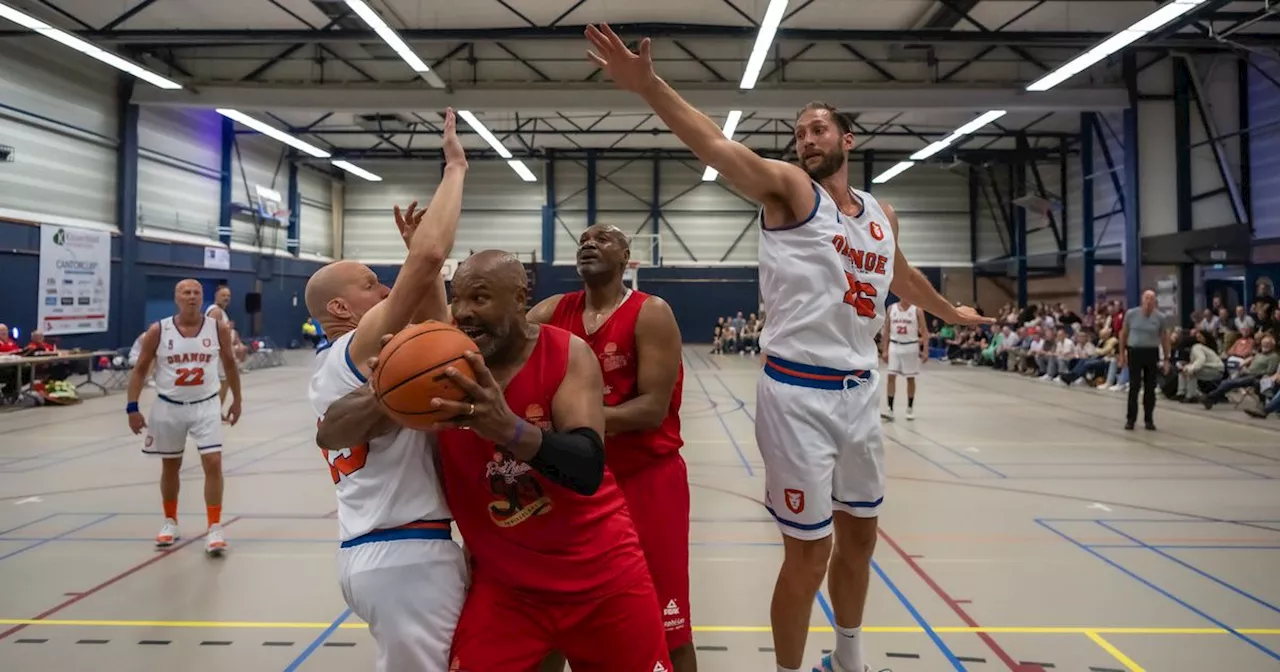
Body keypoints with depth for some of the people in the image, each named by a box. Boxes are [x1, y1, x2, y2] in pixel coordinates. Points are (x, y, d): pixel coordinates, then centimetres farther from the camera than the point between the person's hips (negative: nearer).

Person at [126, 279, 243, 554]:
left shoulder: (218, 329, -5)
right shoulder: (158, 331, -8)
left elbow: (230, 364, 10)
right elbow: (140, 369, -1)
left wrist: (237, 400, 13)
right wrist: (132, 407, -7)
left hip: (205, 406, 0)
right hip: (169, 407, 1)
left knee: (213, 463, -10)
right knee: (170, 466, 15)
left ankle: (214, 528, -2)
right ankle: (170, 522, 34)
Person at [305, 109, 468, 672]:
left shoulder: (330, 367, 18)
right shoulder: (364, 344, -10)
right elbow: (430, 257, -23)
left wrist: (420, 258, 12)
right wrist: (455, 167, -12)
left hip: (369, 552, 10)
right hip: (407, 556, -10)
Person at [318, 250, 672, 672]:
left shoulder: (567, 354, -15)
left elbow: (588, 469, -29)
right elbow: (329, 433, -11)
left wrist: (509, 427, -48)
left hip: (601, 574, -1)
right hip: (504, 582, 1)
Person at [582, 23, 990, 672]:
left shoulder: (882, 215, 13)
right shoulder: (788, 187, -6)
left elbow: (901, 277, 33)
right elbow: (719, 147, -23)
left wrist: (952, 312, 49)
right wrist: (649, 86, -37)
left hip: (860, 391, 7)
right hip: (799, 392, -7)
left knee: (859, 534, 20)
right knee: (808, 553, 1)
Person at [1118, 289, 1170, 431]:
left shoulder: (1160, 317, -1)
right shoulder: (1131, 314, -2)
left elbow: (1165, 338, 6)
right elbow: (1123, 334, 6)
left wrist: (1166, 358, 4)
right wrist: (1122, 354, 5)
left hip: (1152, 353, 1)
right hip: (1134, 352, -1)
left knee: (1150, 388, 6)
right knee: (1134, 387, -2)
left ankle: (1149, 419, 15)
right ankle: (1130, 419, 6)